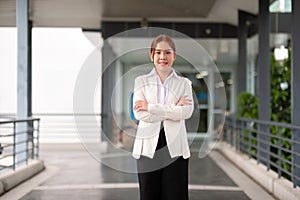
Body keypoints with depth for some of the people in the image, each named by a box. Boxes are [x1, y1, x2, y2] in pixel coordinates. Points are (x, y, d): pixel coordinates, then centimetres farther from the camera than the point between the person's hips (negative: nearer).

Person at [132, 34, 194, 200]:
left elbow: (187, 111, -9)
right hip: (148, 147, 0)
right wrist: (174, 109, -11)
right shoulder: (141, 81, 7)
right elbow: (139, 113, -7)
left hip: (175, 147, 0)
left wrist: (150, 107, -13)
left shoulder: (184, 83, 9)